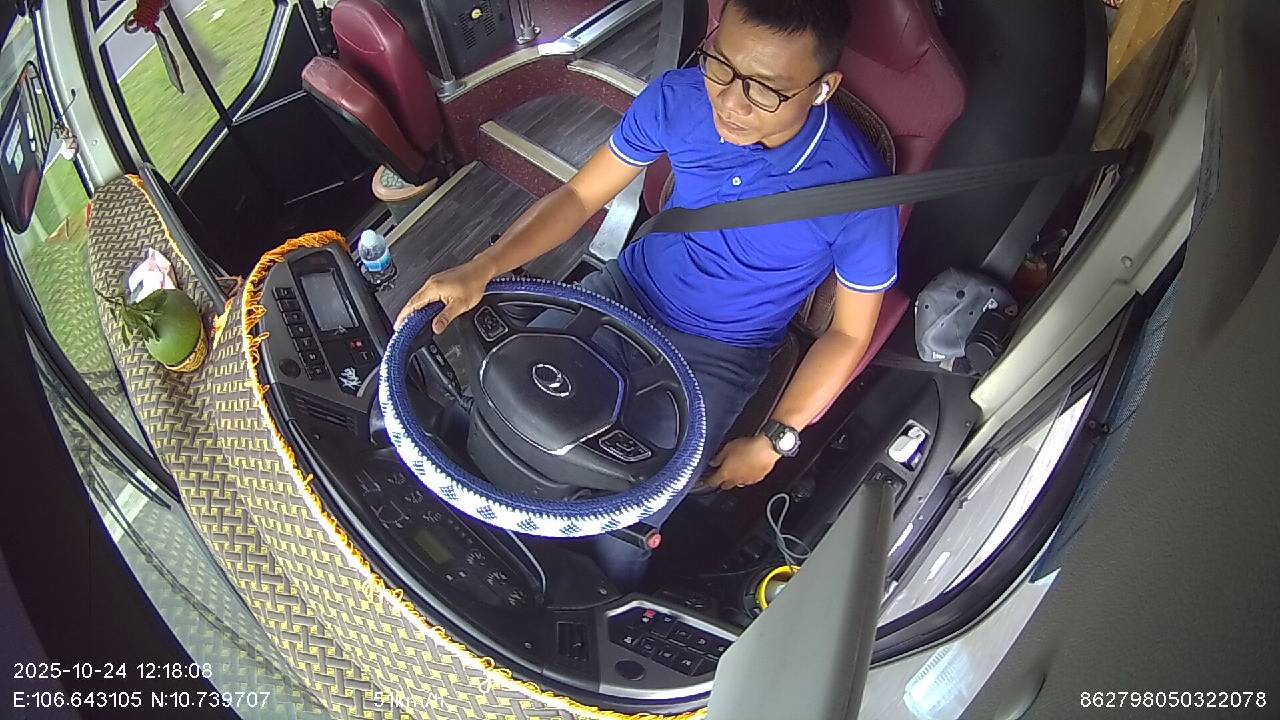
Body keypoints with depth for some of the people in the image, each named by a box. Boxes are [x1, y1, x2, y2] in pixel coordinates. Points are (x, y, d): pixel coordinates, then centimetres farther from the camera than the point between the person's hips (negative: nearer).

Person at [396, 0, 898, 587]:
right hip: (626, 290, 4)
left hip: (720, 356, -3)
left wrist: (773, 442, -12)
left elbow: (849, 333, -10)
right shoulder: (678, 97, -16)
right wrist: (481, 269, -19)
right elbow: (581, 196, -6)